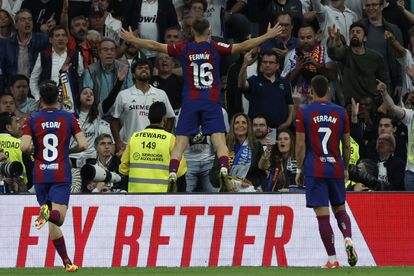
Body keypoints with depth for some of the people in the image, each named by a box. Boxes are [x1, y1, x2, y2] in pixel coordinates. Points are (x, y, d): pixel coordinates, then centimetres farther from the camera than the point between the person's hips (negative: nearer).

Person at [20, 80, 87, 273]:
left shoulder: (32, 120, 1)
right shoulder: (68, 118, 3)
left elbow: (24, 146, -11)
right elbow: (83, 144, -3)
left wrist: (33, 150, 12)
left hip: (40, 175, 1)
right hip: (61, 175, -1)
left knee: (53, 223, 9)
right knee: (58, 218, -7)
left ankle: (67, 262, 4)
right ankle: (49, 213, -42)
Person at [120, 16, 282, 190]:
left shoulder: (184, 49, 5)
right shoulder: (215, 48, 1)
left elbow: (154, 46, 10)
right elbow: (243, 46, 0)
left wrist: (132, 39, 22)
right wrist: (268, 36, 7)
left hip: (190, 103, 1)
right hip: (212, 103, -1)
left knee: (180, 142, 2)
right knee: (219, 141, -7)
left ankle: (172, 175, -13)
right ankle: (224, 170, -28)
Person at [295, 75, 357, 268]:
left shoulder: (304, 112, -4)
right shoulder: (340, 112, 4)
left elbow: (300, 145, -5)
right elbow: (346, 145, 9)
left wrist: (299, 170, 5)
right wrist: (346, 169, 20)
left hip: (314, 171, -3)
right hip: (336, 169, 3)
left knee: (322, 215, -2)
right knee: (340, 209, 17)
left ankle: (332, 259, -5)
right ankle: (348, 239, -11)